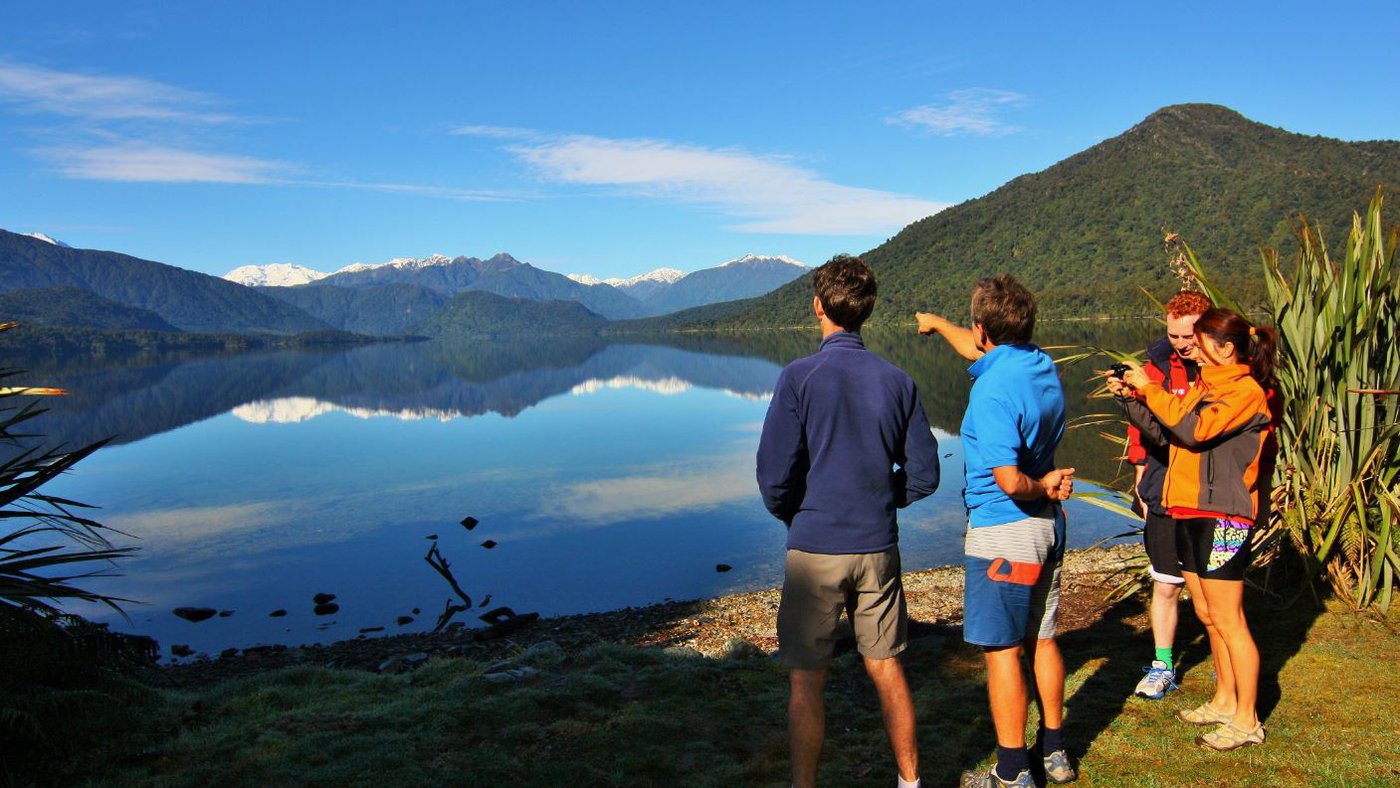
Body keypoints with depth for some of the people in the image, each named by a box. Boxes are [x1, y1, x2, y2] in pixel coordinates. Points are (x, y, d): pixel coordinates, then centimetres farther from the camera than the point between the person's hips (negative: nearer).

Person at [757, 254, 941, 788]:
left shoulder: (800, 378, -12)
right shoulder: (897, 381, 0)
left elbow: (774, 477, -15)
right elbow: (923, 476, 3)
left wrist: (792, 515, 5)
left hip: (814, 548, -4)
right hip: (878, 547, 4)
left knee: (806, 682, 8)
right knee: (886, 669, 17)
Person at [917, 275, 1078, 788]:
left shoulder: (994, 389, -23)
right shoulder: (1042, 366, 3)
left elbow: (1009, 481, -29)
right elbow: (978, 351, 25)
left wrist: (1041, 486, -9)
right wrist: (937, 323, 39)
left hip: (1002, 533, -9)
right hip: (1047, 527, 9)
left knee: (1001, 651, 2)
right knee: (1041, 640, 19)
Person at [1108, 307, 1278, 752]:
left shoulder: (1246, 391, -11)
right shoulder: (1208, 387, 16)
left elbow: (1193, 429, -25)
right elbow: (1165, 432, 13)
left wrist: (1150, 389, -18)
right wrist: (1130, 399, 2)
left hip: (1222, 518, -9)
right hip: (1191, 513, 9)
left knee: (1227, 620, -2)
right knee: (1208, 615, 16)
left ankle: (1246, 720, 8)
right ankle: (1224, 701, 29)